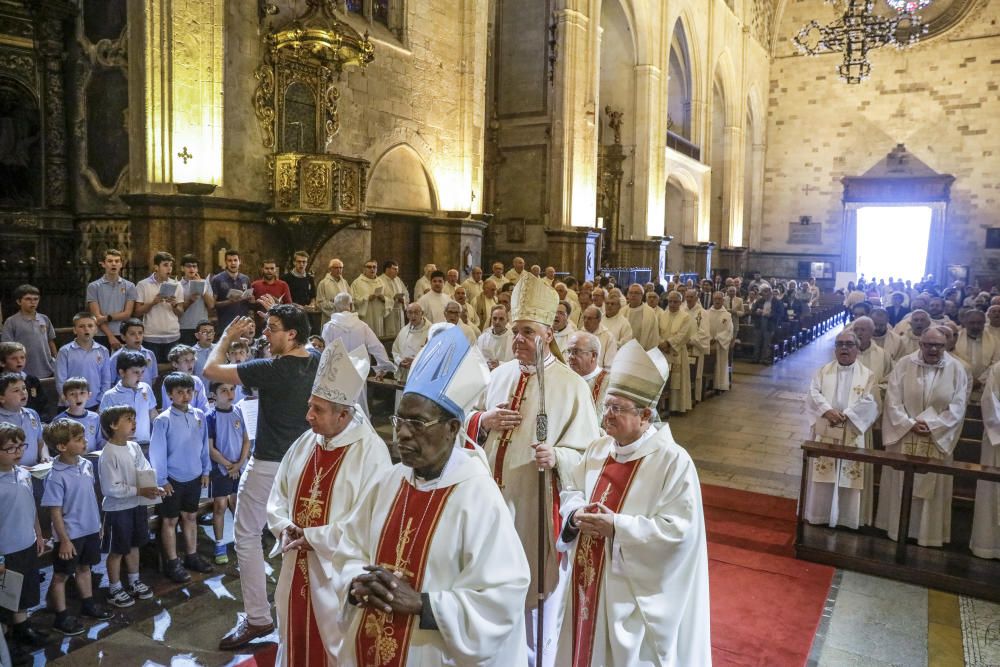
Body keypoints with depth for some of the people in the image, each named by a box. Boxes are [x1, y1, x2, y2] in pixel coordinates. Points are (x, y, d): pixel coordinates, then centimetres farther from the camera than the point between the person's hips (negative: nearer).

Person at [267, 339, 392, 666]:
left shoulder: (370, 451, -19)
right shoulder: (304, 443, 2)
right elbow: (278, 496, 11)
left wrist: (312, 537, -18)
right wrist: (285, 529, -9)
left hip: (338, 573, -6)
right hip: (296, 568, 6)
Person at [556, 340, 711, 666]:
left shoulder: (673, 461, -18)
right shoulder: (598, 448, 2)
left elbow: (680, 530, -22)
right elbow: (571, 492, 12)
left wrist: (617, 527, -25)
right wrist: (577, 514, -11)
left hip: (634, 592, -6)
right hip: (588, 580, 6)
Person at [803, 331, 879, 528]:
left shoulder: (867, 374, 4)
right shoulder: (823, 371, 8)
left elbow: (869, 403, -9)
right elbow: (813, 394, -4)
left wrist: (845, 415, -19)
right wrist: (827, 411, -21)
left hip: (853, 436, -1)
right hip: (826, 434, 1)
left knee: (850, 478, 3)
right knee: (823, 476, 6)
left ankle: (848, 518, 15)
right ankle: (820, 515, 17)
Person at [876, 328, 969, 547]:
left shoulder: (956, 369, -4)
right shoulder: (904, 364, -4)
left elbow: (957, 406, -6)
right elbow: (893, 400, -5)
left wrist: (931, 426, -15)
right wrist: (910, 424, -16)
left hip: (937, 439, 0)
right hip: (904, 436, 0)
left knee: (932, 486, 7)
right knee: (900, 484, 7)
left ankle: (929, 533, 19)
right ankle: (897, 529, 19)